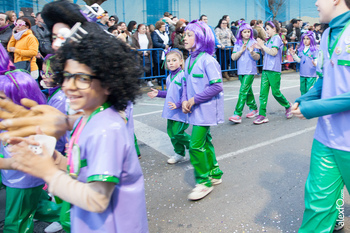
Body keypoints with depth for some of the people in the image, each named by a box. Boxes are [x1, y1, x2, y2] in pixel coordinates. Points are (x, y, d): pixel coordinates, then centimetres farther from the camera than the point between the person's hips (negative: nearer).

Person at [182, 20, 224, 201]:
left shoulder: (207, 60, -16)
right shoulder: (189, 60, 8)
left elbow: (217, 86, -20)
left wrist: (194, 100, -18)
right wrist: (185, 101, -3)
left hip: (206, 109, -8)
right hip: (195, 110, 8)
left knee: (196, 145, -8)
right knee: (204, 142, 17)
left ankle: (204, 182, 8)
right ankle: (214, 173, 34)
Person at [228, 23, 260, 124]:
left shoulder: (253, 42, -2)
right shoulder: (238, 43, 7)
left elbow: (257, 58, -4)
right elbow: (233, 57, 1)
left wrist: (252, 52, -23)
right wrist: (241, 51, -13)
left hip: (250, 71, -5)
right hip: (241, 71, 5)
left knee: (243, 91, -13)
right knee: (248, 90, 16)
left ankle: (237, 114, -16)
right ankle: (253, 109, 33)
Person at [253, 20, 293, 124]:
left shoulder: (277, 38, -6)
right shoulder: (270, 39, 19)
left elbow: (273, 52, -18)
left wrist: (262, 45, -13)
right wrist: (261, 48, 6)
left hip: (274, 70, -8)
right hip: (266, 69, 8)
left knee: (276, 92, 0)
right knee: (263, 92, -1)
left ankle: (287, 106, 26)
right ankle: (262, 115, -2)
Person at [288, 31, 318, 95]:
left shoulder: (314, 50, -7)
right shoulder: (301, 49, 10)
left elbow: (316, 60, -9)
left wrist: (315, 63, -31)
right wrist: (293, 54, 6)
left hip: (311, 74, -6)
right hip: (302, 74, 6)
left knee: (309, 90, -7)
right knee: (303, 90, 13)